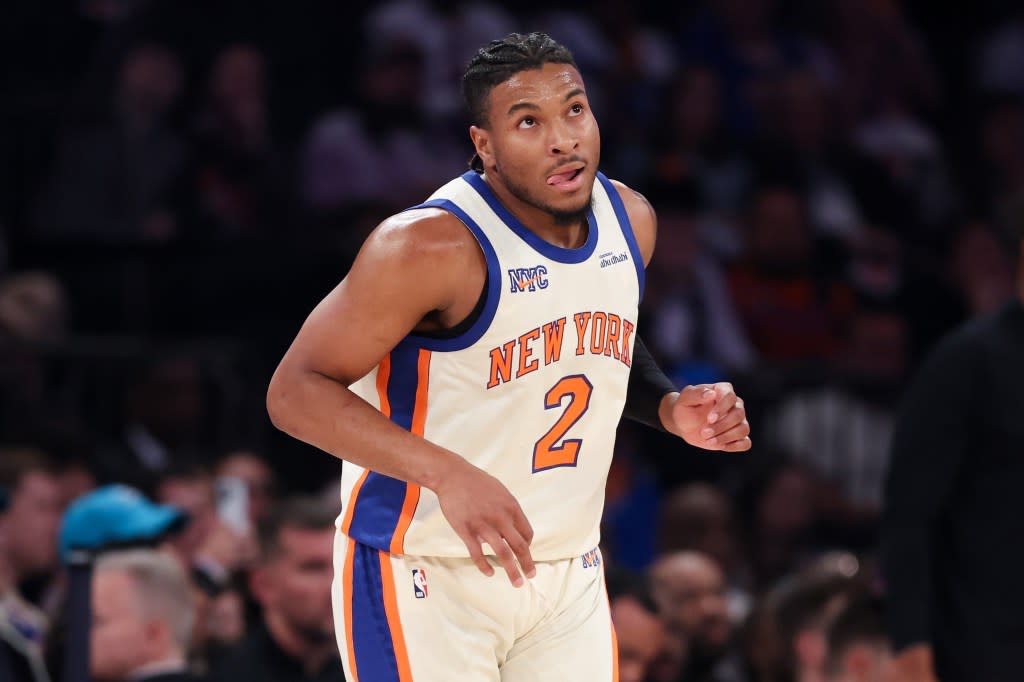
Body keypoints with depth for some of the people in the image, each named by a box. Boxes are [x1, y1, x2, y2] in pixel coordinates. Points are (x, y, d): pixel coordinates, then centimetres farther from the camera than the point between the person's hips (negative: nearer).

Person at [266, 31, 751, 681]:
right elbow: (296, 391, -21)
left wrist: (669, 407, 1)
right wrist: (447, 474, -33)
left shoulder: (629, 219, 2)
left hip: (570, 576, 7)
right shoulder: (433, 245, -21)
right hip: (426, 577, -7)